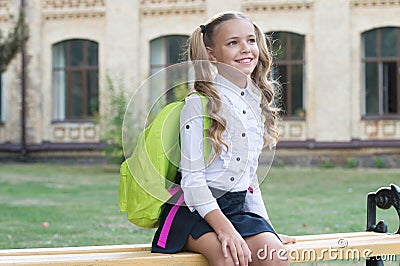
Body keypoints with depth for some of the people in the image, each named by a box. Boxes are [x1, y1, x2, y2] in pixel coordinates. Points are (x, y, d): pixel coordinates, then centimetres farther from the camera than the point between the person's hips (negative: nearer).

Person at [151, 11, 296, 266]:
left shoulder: (258, 104, 12)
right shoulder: (199, 104, -9)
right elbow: (192, 178, -13)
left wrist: (266, 227, 14)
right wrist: (224, 228, -23)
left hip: (238, 207, 6)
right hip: (194, 209, -6)